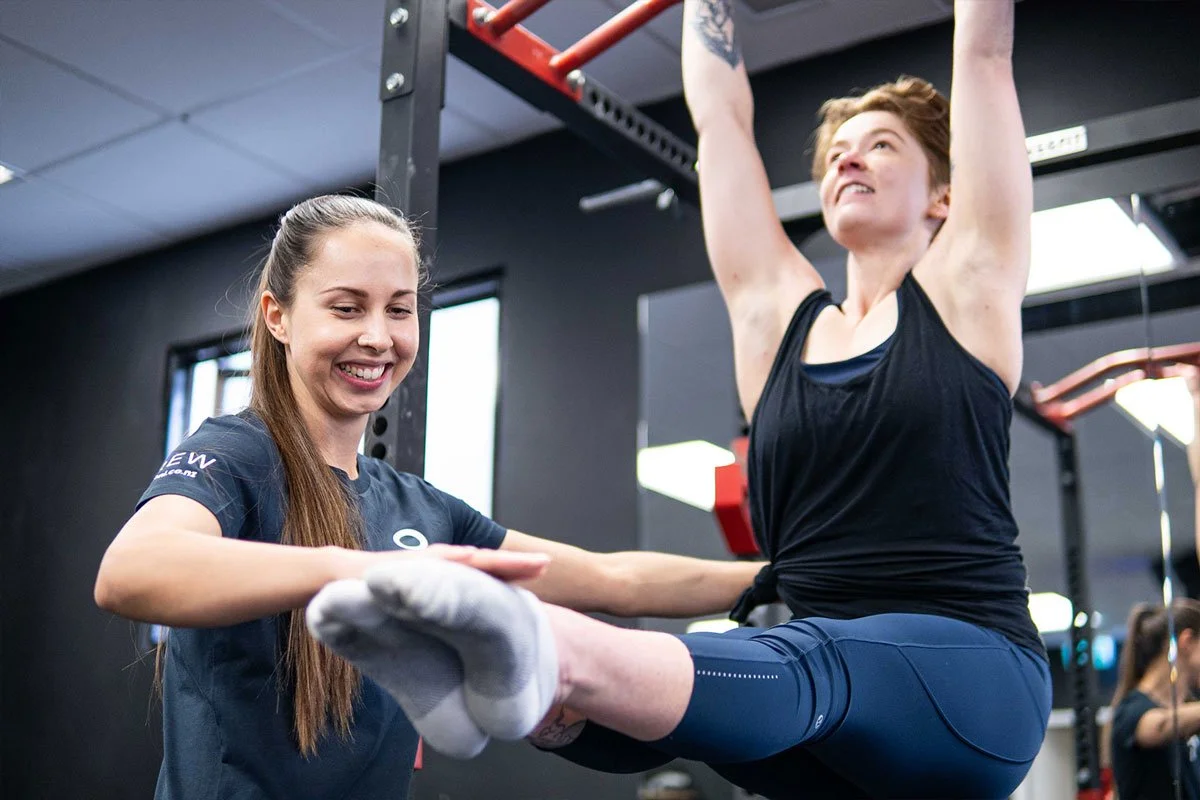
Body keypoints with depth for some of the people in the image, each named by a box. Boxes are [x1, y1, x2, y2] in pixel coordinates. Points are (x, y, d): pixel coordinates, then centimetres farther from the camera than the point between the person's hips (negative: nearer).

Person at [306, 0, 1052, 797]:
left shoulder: (962, 289, 7)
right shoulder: (776, 310, 14)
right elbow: (720, 107, 20)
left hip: (971, 676, -4)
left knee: (802, 664, -37)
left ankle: (548, 655, -62)